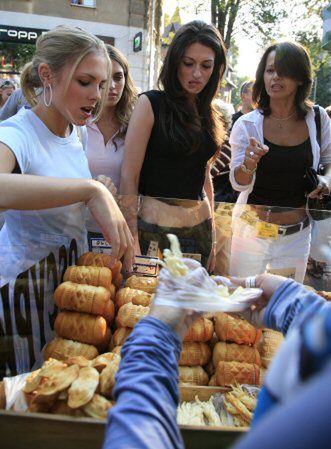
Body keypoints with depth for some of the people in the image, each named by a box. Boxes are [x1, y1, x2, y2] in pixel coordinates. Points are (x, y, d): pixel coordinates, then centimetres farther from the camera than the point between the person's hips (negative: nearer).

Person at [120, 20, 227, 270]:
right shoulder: (151, 104, -8)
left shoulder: (209, 114, 8)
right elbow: (129, 178, -11)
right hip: (154, 229, -5)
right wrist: (133, 241, -14)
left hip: (201, 230, 6)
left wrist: (212, 233, 16)